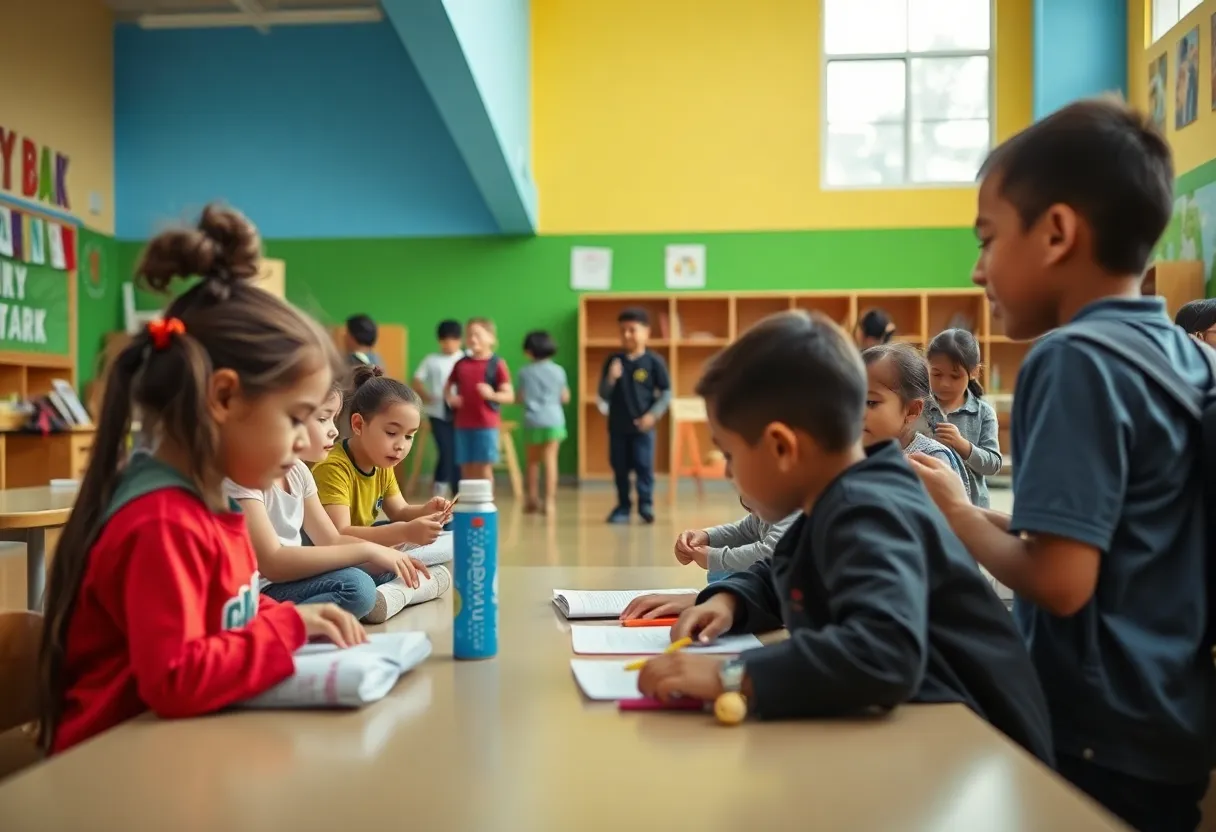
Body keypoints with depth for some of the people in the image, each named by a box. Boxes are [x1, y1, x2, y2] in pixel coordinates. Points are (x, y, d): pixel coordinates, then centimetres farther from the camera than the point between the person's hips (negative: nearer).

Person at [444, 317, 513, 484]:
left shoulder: (497, 364, -3)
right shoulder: (461, 364, 10)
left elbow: (510, 396, -5)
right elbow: (447, 388, 20)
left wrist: (492, 395, -24)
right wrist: (450, 398, -3)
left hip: (487, 425, -4)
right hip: (463, 425, 4)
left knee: (483, 470, -4)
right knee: (466, 470, 8)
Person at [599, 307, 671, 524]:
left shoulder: (654, 361, -4)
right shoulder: (613, 361, 3)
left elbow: (666, 393, -3)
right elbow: (603, 395, 2)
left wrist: (653, 414, -15)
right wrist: (611, 379, -18)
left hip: (643, 426, -3)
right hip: (617, 426, 3)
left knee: (644, 467, -5)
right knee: (620, 469, 9)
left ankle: (646, 505, 3)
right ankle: (623, 507, 18)